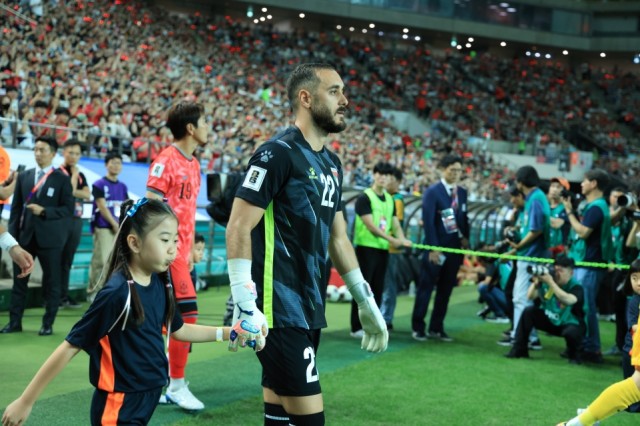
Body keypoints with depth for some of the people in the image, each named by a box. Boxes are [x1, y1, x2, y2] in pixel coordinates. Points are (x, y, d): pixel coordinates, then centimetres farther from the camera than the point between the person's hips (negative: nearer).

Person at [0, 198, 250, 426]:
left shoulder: (160, 283, 0)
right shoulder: (117, 293, -22)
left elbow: (178, 330, 17)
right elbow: (70, 347, -18)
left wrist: (227, 333, 9)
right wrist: (26, 402, -15)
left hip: (148, 398, 7)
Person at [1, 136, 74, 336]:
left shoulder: (62, 179, -1)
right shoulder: (24, 176, 10)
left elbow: (68, 209, -7)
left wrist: (44, 211, -18)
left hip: (49, 237, -3)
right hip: (25, 235, 3)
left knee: (51, 282, 3)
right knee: (19, 280, 5)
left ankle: (48, 324, 11)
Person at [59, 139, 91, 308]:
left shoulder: (81, 175, 17)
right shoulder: (58, 172, -3)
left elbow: (87, 194, 1)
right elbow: (69, 190, -15)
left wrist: (73, 191, -11)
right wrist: (74, 174, -11)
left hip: (76, 220, 6)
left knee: (67, 260, 9)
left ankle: (64, 295, 14)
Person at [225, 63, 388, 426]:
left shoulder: (332, 163, 14)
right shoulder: (278, 154, -12)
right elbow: (238, 230, -16)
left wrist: (365, 300, 21)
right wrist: (245, 305, -22)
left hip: (311, 308, 8)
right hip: (280, 309, -8)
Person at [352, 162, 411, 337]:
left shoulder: (390, 199, 14)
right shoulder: (364, 197, -8)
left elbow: (395, 223, 13)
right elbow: (370, 224, -14)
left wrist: (402, 239, -6)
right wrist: (390, 239, -18)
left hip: (383, 249, 7)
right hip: (366, 247, -7)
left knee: (378, 288, 9)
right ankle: (357, 327, 2)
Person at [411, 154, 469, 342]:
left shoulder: (462, 192, 10)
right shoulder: (432, 192, -7)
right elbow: (428, 221, -12)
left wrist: (465, 238, 1)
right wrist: (433, 248, -16)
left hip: (455, 248, 6)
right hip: (436, 248, -6)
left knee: (445, 290, 9)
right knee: (426, 288, 1)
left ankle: (436, 328, 17)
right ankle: (418, 327, 9)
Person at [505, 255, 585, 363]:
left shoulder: (576, 287, -21)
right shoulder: (547, 281, -9)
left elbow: (568, 300, -43)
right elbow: (530, 297, -14)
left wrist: (550, 282, -41)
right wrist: (536, 282, -30)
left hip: (571, 324, -4)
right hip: (549, 320, 5)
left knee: (571, 332, -38)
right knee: (528, 312, -16)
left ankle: (573, 354, -2)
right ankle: (519, 350, -5)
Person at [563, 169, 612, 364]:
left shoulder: (596, 207, -15)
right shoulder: (592, 205, 16)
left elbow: (583, 232, -22)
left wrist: (569, 211, -15)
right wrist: (572, 211, 10)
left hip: (589, 264, -10)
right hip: (582, 262, 10)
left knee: (586, 307, -7)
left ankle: (592, 349, -1)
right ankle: (584, 345, 22)